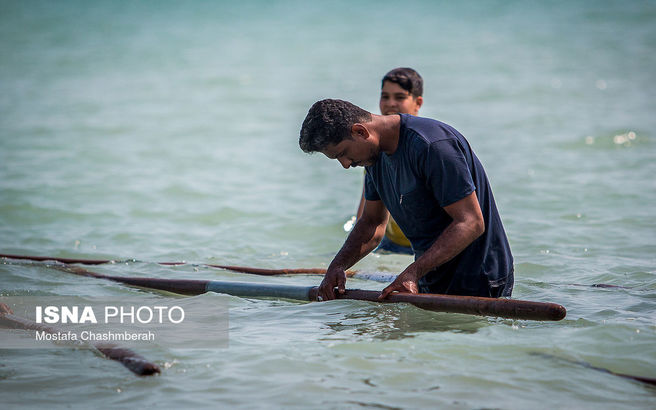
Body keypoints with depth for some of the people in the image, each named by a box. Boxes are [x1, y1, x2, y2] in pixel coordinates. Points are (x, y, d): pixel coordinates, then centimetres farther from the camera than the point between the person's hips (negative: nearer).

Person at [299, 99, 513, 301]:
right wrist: (338, 265, -2)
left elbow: (471, 223, -26)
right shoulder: (376, 154, 6)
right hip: (431, 282, 8)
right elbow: (372, 223, 16)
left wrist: (413, 272, -33)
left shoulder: (432, 145, -23)